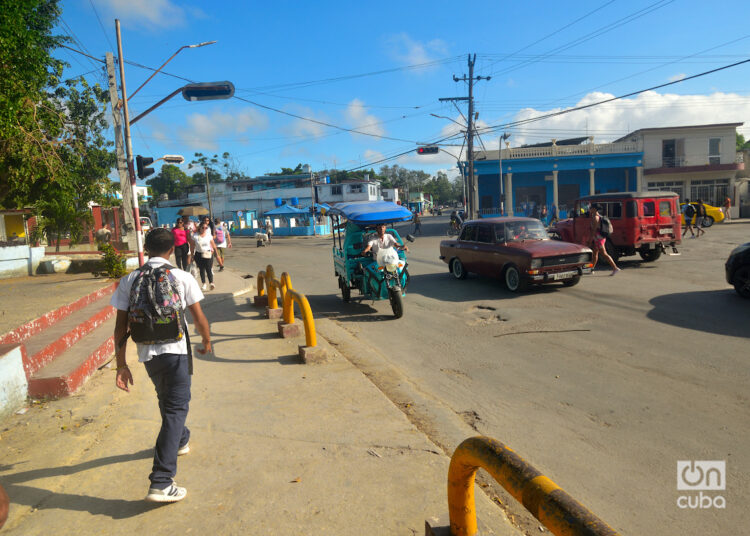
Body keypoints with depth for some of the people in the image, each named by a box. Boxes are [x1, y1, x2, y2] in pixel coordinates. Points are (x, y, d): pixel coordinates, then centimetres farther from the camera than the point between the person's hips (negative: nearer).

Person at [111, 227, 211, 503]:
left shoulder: (129, 280, 3)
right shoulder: (181, 277, -5)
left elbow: (121, 325, 1)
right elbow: (199, 318, -3)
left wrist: (121, 364, 7)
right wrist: (206, 341, 16)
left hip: (147, 353, 5)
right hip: (176, 351, -4)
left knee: (167, 401, 27)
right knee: (175, 409, -1)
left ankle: (180, 440, 53)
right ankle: (161, 483, -8)